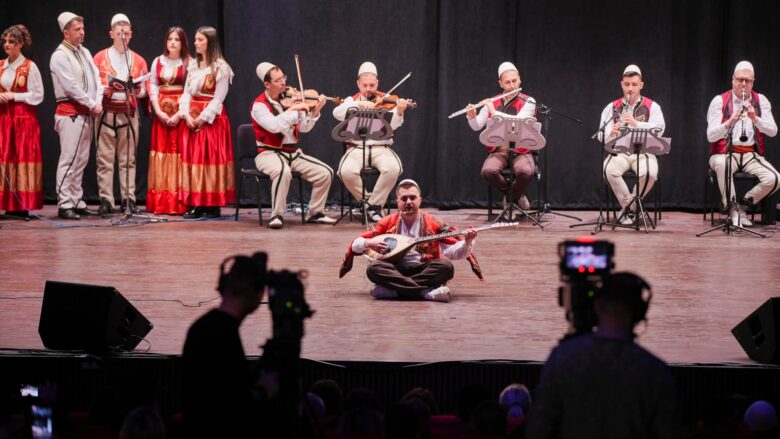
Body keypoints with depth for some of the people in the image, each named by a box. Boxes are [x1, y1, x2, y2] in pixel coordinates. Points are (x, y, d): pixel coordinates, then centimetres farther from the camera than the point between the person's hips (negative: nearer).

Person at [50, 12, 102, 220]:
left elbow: (96, 77, 11)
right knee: (68, 159, -10)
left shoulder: (85, 52, 15)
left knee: (81, 160, 10)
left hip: (87, 113, 8)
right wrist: (92, 105, -12)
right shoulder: (60, 56, -10)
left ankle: (77, 202, 15)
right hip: (69, 113, -8)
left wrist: (98, 102, -5)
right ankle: (64, 205, -10)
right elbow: (71, 87, -16)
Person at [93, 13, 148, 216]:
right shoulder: (100, 58, 6)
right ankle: (106, 200, -3)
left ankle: (129, 199, 2)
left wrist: (137, 87, -12)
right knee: (105, 158, -4)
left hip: (129, 113, 2)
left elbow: (143, 92, 10)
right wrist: (108, 87, -16)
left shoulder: (138, 60, 12)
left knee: (128, 159, 1)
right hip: (106, 113, -2)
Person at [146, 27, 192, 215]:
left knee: (179, 152, -6)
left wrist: (179, 114, -15)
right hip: (161, 113, 4)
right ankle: (160, 202, 2)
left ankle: (179, 203, -5)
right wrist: (159, 111, -6)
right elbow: (152, 87, 8)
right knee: (161, 152, 1)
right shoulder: (157, 62, 10)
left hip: (180, 113, -4)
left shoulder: (189, 63, -2)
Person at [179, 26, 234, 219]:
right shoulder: (193, 66, 14)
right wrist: (186, 115, -5)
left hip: (212, 119, -6)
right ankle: (196, 205, 6)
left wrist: (202, 118, -15)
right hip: (192, 118, 7)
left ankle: (213, 205, -4)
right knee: (193, 159, 4)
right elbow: (187, 93, 11)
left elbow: (218, 98, -10)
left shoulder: (221, 67, -6)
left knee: (211, 159, -6)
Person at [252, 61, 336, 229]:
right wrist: (293, 109, -28)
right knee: (283, 171, -39)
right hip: (270, 154, -6)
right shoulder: (259, 105, -9)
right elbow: (274, 126, -27)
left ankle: (315, 213, 10)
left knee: (325, 172, -7)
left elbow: (304, 127, 5)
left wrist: (315, 111, -9)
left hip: (293, 152, 6)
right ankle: (277, 216, -26)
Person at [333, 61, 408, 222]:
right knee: (346, 171, -31)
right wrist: (359, 104, -22)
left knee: (393, 168, -32)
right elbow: (337, 114, -9)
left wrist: (399, 112, -31)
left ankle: (375, 204, -11)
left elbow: (393, 125, -9)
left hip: (381, 148, 0)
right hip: (357, 148, 0)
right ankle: (366, 200, -5)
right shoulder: (352, 101, 12)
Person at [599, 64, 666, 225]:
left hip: (643, 152, -1)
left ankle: (628, 207, -9)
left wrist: (636, 124, -24)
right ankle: (630, 206, -12)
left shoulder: (652, 107, 7)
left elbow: (659, 129, -9)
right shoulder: (612, 107, 12)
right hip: (619, 152, 1)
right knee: (609, 170, -32)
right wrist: (611, 134, -21)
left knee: (649, 173, -34)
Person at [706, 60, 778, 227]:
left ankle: (742, 205, 0)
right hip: (724, 153, -3)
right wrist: (730, 122, -27)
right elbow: (710, 136, -10)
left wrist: (755, 119, -22)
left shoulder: (761, 101, 7)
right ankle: (733, 210, -23)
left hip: (751, 154, 3)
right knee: (722, 165, -39)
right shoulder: (719, 101, -2)